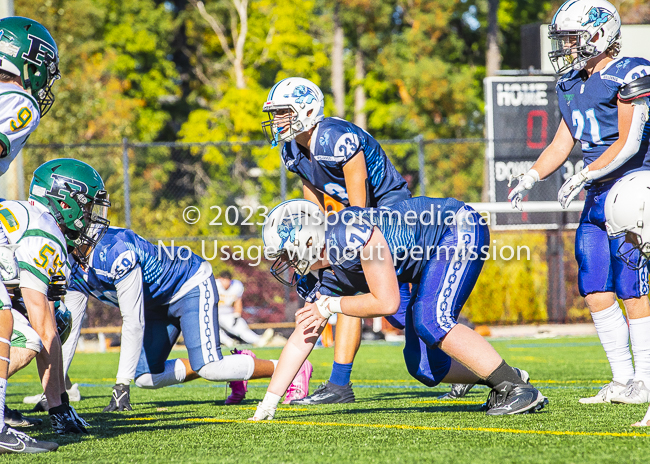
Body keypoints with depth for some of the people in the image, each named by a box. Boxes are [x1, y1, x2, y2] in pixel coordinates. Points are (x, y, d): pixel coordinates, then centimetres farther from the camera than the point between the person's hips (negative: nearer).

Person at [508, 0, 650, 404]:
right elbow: (562, 145, 18)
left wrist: (583, 176, -21)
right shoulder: (574, 85, 15)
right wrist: (529, 179, 5)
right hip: (598, 199, 8)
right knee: (596, 292, 4)